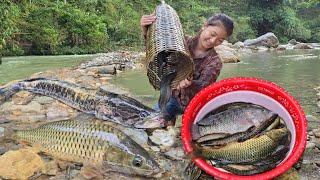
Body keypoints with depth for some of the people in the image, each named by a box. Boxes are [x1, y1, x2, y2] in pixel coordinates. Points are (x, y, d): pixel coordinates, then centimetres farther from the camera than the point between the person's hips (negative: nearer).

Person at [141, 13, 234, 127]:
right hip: (173, 95, 1)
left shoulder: (214, 62, -16)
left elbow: (203, 87, -29)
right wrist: (145, 30, -40)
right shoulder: (183, 42, -11)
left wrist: (188, 84, -54)